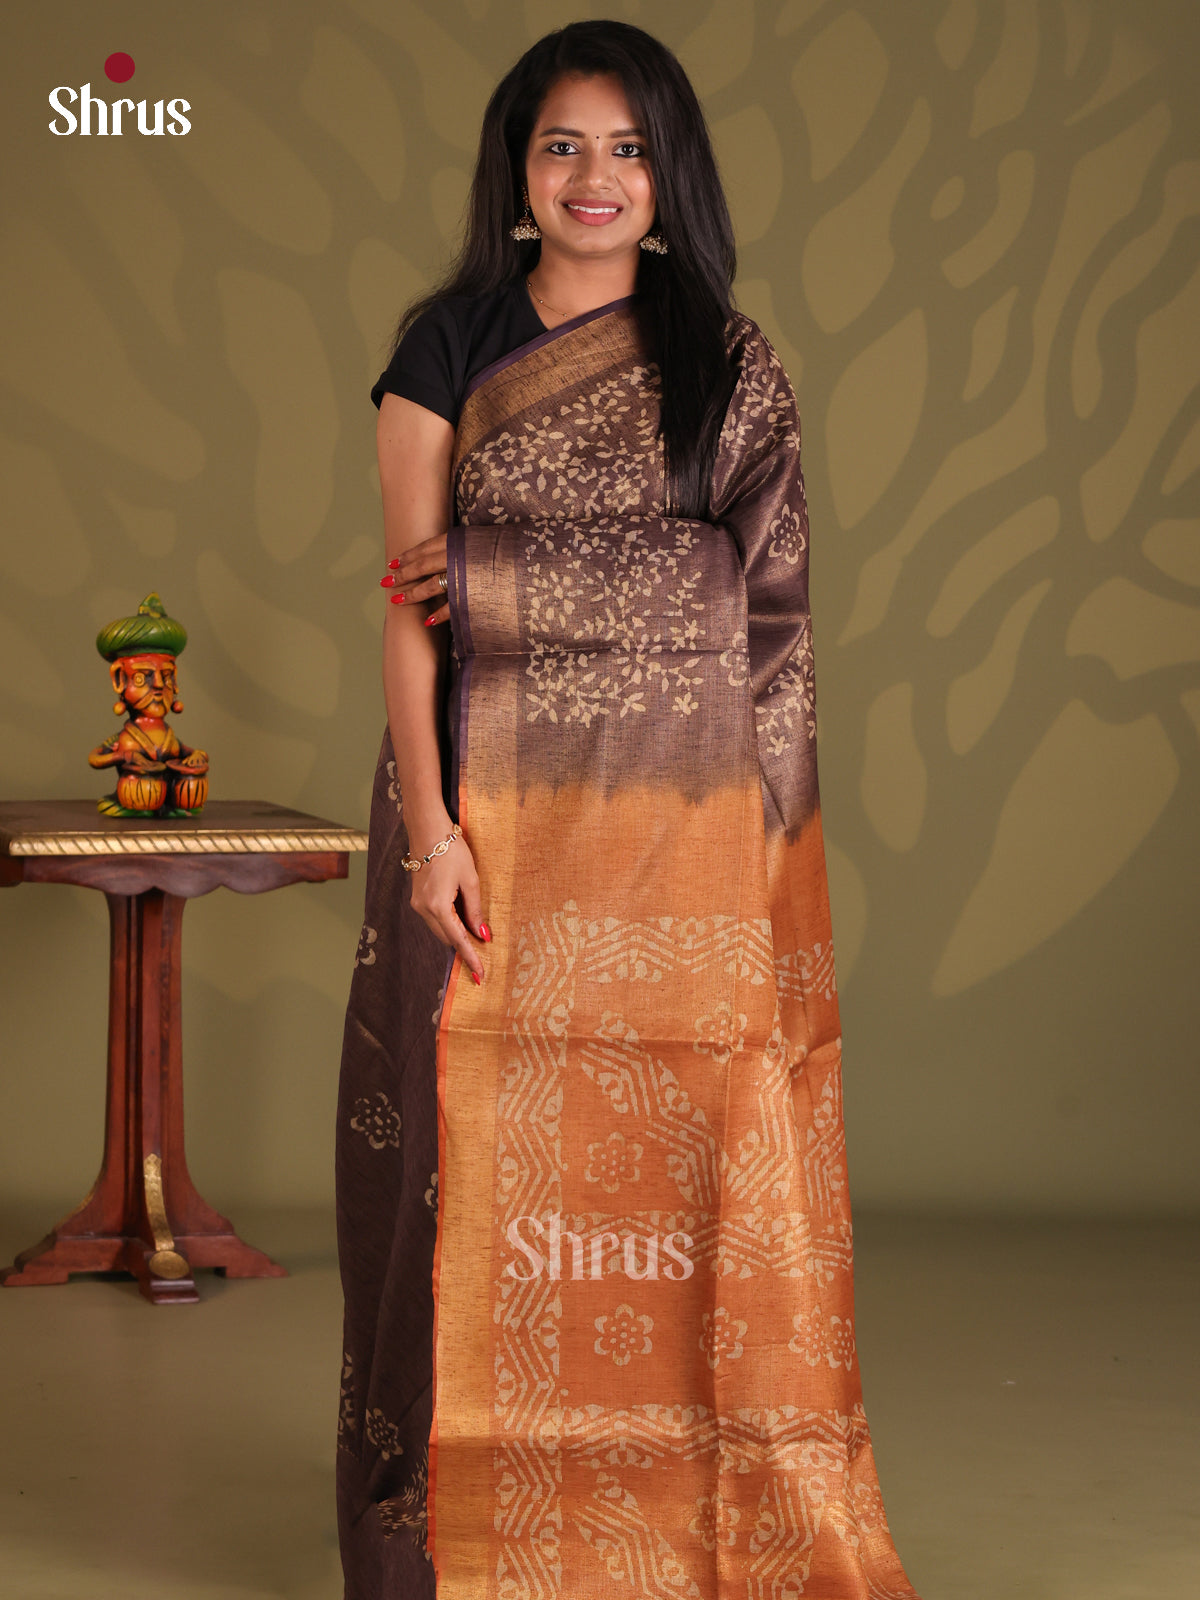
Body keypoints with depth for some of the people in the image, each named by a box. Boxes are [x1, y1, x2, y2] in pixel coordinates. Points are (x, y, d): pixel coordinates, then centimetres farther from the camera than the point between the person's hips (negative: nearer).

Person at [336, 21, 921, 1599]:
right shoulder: (446, 349, 7)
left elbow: (744, 595, 2)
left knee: (682, 1149, -1)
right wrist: (429, 822, -8)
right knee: (494, 1138, -1)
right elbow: (411, 604, 1)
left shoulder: (732, 366, 9)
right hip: (495, 804, 0)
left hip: (683, 818, 0)